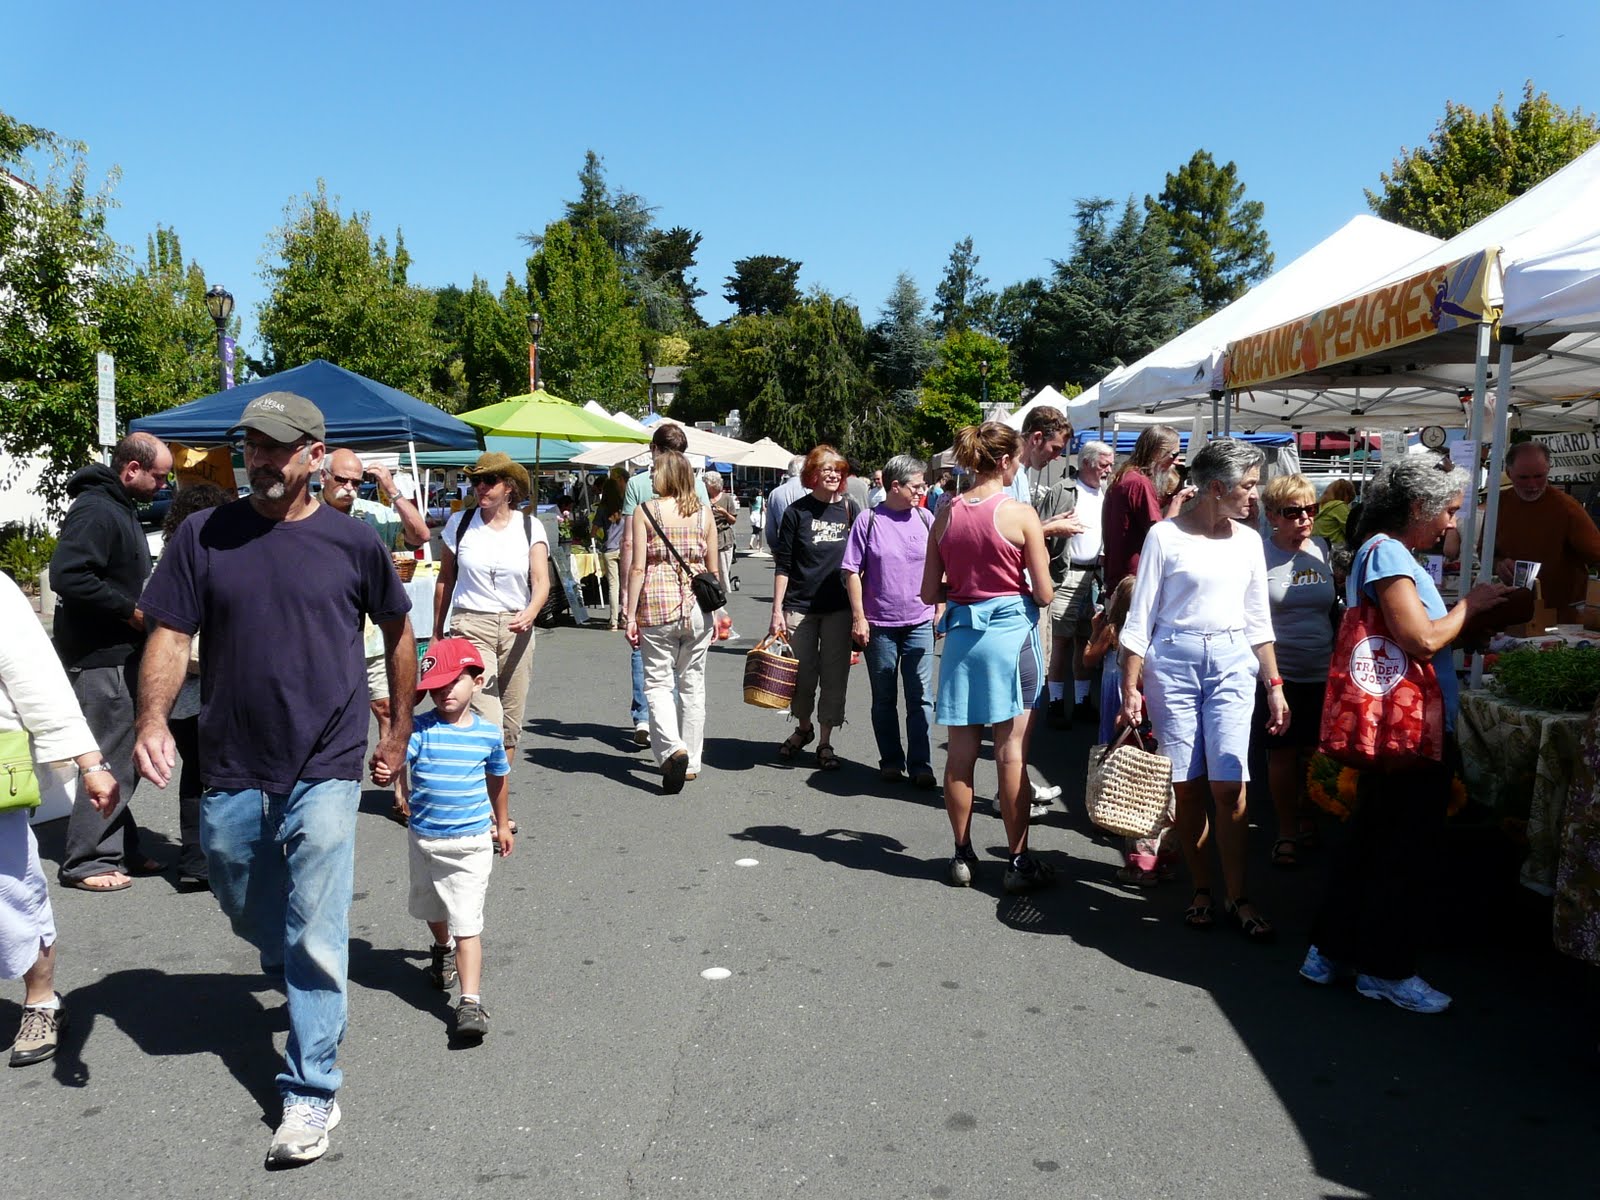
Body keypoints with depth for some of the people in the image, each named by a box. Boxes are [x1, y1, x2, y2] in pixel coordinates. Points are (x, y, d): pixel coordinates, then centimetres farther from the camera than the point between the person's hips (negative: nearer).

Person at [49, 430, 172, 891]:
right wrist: (132, 611, -21)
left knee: (122, 760, 15)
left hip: (121, 654, 10)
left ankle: (120, 849, 25)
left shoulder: (121, 508, 16)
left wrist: (145, 607, 11)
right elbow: (68, 577, -27)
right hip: (99, 658, -10)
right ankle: (87, 861, 6)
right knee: (106, 762, -4)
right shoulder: (95, 510, -17)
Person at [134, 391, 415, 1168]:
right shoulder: (203, 536, -2)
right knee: (251, 916, 23)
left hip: (324, 773, -3)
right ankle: (289, 970, 55)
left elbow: (398, 632, 9)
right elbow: (171, 637, -5)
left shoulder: (351, 542, -4)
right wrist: (152, 718, -22)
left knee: (314, 943, -3)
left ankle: (311, 1093, 10)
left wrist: (400, 729, 11)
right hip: (231, 775, 3)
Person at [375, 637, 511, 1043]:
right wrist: (384, 772, -50)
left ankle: (470, 1002, -10)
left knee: (467, 923, -10)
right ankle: (443, 950, 56)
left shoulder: (489, 734, -5)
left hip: (471, 844, -2)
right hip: (424, 839, 2)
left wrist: (502, 823, 22)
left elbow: (498, 777, 12)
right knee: (432, 909, 26)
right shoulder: (421, 729, -9)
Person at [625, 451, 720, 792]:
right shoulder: (704, 512, 6)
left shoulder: (645, 511, -3)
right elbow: (714, 569, 9)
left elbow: (638, 568, -7)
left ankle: (672, 748, -18)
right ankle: (691, 762, 20)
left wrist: (631, 615, -2)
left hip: (658, 604, -3)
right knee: (693, 684, 13)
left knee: (658, 682, 4)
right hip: (696, 605, 3)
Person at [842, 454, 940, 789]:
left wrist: (940, 611, 6)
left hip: (920, 623, 1)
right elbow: (852, 572, -3)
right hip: (879, 625, -1)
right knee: (884, 698, 10)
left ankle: (920, 765, 9)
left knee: (921, 698, 1)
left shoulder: (925, 519, 3)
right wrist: (858, 617, -7)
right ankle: (891, 761, 23)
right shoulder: (868, 521, -4)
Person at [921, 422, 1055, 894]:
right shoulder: (1021, 513, -10)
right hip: (1010, 630, -4)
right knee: (1011, 750, 3)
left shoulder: (946, 513, 2)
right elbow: (1044, 594, -6)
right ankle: (1018, 861, 11)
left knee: (960, 752, 10)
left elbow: (929, 593, 5)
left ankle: (962, 855, 20)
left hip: (961, 632, 4)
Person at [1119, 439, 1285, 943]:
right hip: (1172, 661, -3)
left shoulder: (1248, 540, 9)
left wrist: (1274, 684, 13)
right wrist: (1131, 688, -6)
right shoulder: (1165, 536, -4)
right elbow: (1140, 618, -3)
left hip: (1232, 663, 3)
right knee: (1186, 784, 1)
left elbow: (1258, 620, 16)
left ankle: (1238, 897, 5)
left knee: (1229, 784, -6)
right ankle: (1201, 891, 16)